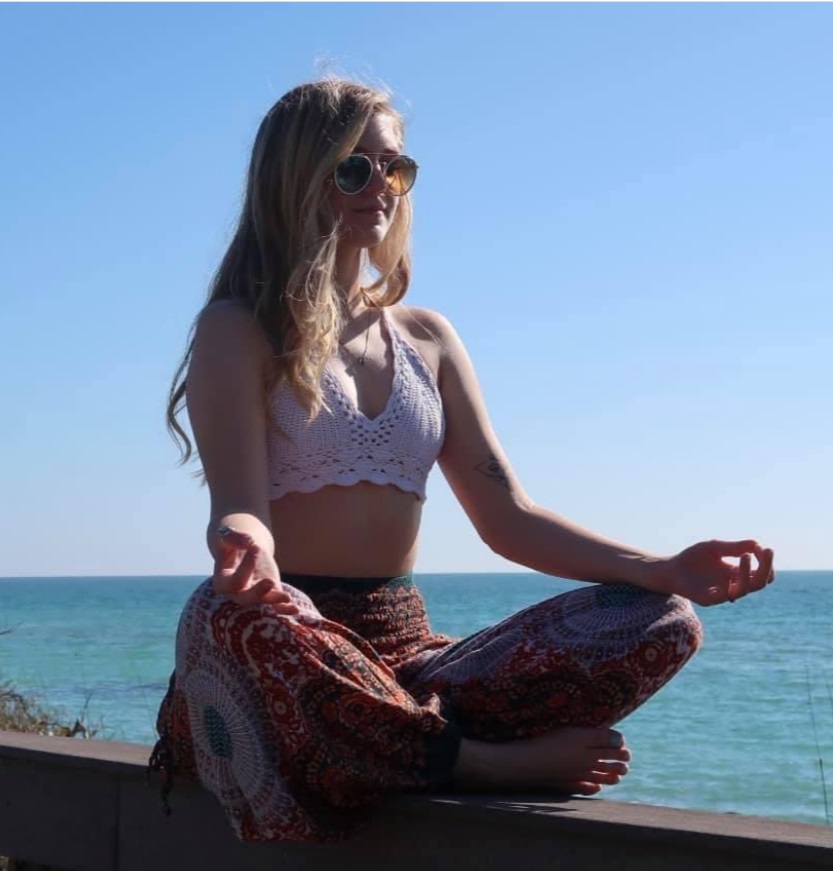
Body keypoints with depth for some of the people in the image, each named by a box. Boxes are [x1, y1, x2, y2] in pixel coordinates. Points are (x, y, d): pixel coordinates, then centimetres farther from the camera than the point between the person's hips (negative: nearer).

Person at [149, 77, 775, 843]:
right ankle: (483, 765, -25)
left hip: (403, 649, 5)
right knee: (231, 618, -42)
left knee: (663, 622, -14)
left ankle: (399, 759, -26)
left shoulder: (427, 339, 16)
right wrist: (248, 549, -41)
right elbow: (239, 504, -14)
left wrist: (663, 570, -5)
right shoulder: (239, 330, 1)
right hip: (289, 648, -4)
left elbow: (506, 517, 10)